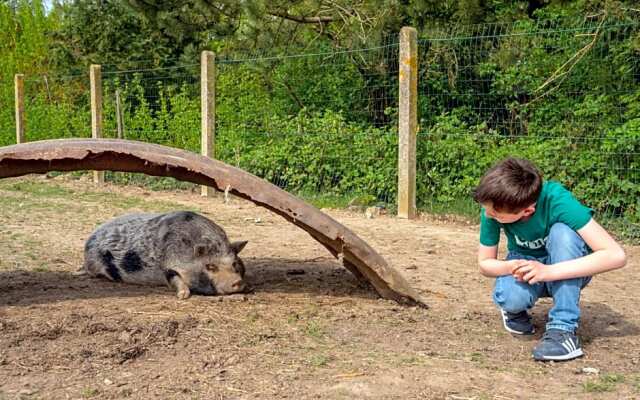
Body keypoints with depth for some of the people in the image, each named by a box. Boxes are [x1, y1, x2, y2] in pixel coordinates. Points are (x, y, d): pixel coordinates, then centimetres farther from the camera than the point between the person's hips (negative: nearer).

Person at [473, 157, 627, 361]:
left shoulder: (556, 200, -32)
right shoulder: (493, 207, -23)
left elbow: (616, 255, -37)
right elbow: (485, 263, -10)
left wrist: (548, 271, -42)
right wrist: (512, 267, -32)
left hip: (569, 273, -1)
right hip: (524, 269, 1)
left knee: (562, 231, -34)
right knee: (510, 297, -34)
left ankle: (564, 328, -24)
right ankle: (515, 308, 3)